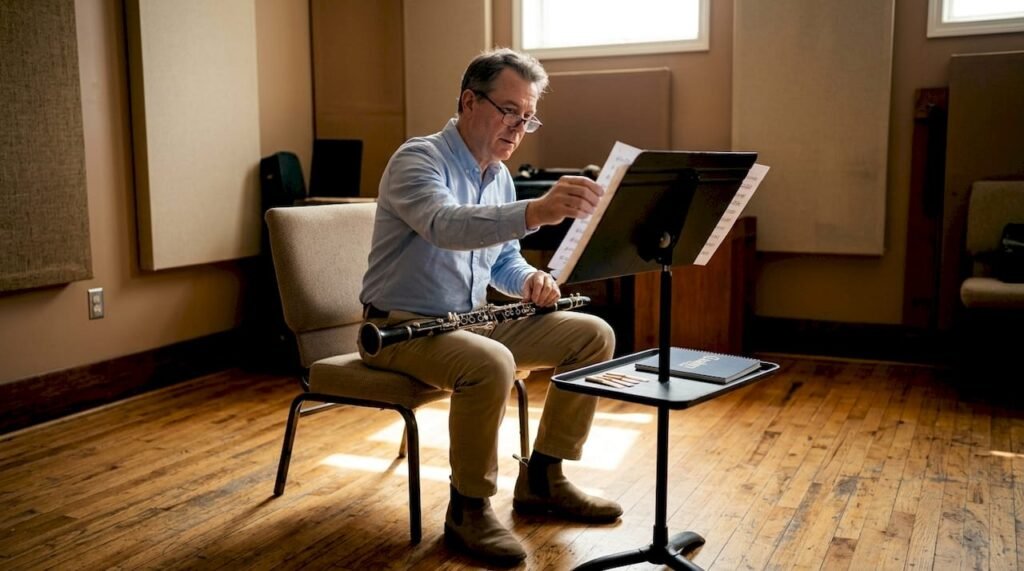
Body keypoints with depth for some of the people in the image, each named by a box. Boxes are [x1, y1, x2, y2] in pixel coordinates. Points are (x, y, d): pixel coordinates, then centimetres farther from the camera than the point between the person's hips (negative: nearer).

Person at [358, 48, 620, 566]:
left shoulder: (499, 176, 10)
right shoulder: (418, 159, -16)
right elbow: (447, 226, -39)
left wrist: (529, 279, -6)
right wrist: (536, 211, -54)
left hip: (469, 321, 8)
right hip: (401, 328, -8)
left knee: (594, 335, -1)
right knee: (490, 363, -38)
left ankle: (542, 480, 8)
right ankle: (468, 509, -15)